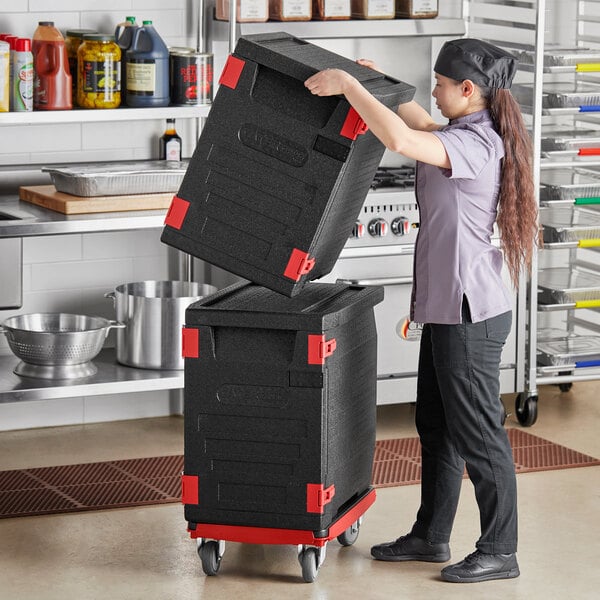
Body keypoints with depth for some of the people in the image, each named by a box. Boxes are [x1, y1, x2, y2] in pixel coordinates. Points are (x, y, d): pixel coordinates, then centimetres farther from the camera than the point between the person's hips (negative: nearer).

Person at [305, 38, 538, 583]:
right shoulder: (469, 135, 9)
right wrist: (379, 82, 22)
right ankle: (430, 537, 28)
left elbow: (400, 139, -36)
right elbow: (422, 125, 31)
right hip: (448, 309, 10)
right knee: (435, 426, 17)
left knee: (478, 433, -1)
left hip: (469, 313, -10)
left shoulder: (476, 143, -21)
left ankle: (500, 552, 9)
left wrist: (347, 85, -27)